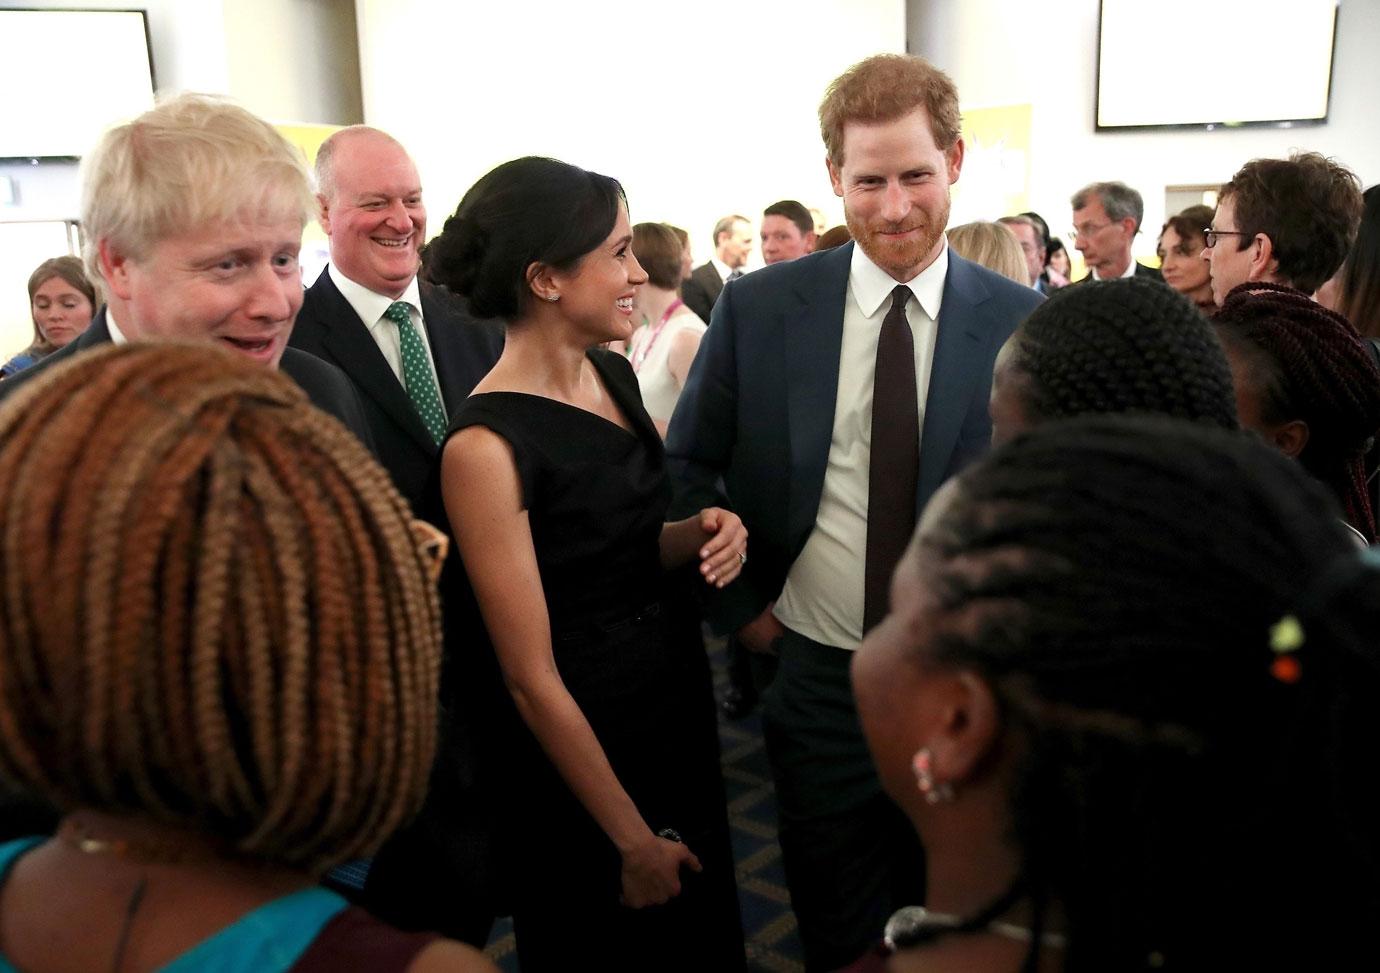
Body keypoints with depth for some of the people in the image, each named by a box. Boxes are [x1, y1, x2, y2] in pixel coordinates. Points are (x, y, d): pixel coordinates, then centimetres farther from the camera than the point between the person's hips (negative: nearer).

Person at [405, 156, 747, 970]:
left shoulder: (615, 376, -2)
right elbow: (532, 680, -20)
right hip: (579, 747, -7)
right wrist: (633, 842, -13)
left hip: (679, 707, 7)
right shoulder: (485, 446, -24)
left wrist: (700, 534, -10)